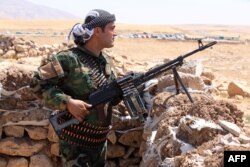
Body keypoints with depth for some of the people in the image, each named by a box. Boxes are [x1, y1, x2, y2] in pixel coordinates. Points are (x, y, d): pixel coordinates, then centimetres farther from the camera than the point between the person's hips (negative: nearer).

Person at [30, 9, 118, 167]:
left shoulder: (107, 61, 5)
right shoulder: (69, 59, -19)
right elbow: (38, 83, -16)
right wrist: (67, 102, -24)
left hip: (100, 137, 8)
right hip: (76, 140, -7)